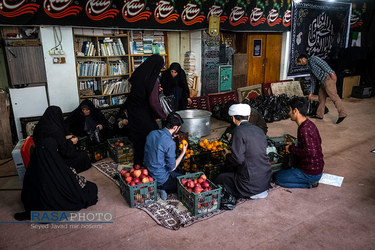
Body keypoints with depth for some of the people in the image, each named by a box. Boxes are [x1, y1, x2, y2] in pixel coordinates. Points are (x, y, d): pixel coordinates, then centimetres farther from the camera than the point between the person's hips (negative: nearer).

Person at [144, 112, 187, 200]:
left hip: (148, 174, 8)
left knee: (178, 174, 27)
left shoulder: (152, 133, -3)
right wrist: (183, 152, -6)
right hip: (161, 179, -8)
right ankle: (161, 189, -2)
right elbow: (172, 168, -18)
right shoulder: (170, 143, -26)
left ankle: (157, 189, 6)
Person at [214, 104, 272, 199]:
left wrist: (227, 157, -1)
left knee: (219, 179, 10)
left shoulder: (239, 131, -18)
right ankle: (260, 191, 17)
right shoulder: (259, 130, 5)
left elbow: (238, 159, -23)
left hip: (251, 183, -8)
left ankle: (252, 193, 4)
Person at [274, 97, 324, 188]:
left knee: (277, 177, 2)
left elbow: (310, 152, -34)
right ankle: (312, 180, 14)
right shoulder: (309, 124, 3)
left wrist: (292, 149, -19)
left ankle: (309, 183, -1)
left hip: (310, 173, -9)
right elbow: (318, 142, 18)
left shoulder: (304, 129, -27)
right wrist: (294, 147, 10)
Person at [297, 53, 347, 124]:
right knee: (321, 97, 14)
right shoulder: (310, 67, 28)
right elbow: (313, 80, 31)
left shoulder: (313, 58, 3)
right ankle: (319, 115, 22)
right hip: (323, 81, 10)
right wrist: (311, 92, 31)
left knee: (333, 96, -13)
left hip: (328, 78, -10)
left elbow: (323, 64, -11)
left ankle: (342, 114, -14)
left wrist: (331, 72, -23)